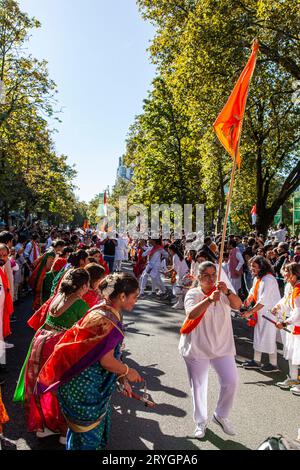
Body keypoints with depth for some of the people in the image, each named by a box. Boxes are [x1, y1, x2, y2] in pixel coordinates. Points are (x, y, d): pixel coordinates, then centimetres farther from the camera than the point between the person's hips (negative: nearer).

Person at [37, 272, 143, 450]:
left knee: (99, 422, 26)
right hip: (85, 387, -9)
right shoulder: (106, 320, -29)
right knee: (87, 432, 12)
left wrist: (123, 379, 11)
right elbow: (106, 360, -25)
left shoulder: (111, 313, 1)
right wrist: (128, 372, -8)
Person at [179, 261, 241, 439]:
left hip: (222, 346, 3)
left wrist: (227, 292, -35)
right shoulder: (193, 294, -10)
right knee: (198, 386, 9)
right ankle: (201, 422, 32)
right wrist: (210, 299, -43)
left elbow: (238, 305, -16)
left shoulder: (223, 292, 1)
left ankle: (221, 415, 27)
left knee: (232, 381, 1)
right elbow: (191, 314, -28)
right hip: (197, 348, -2)